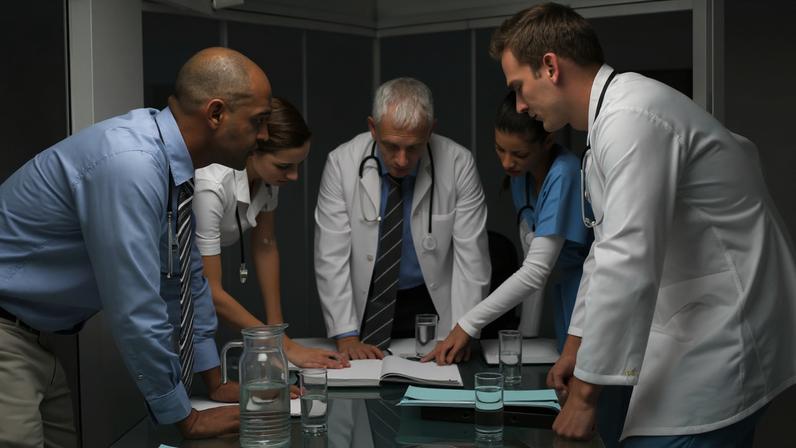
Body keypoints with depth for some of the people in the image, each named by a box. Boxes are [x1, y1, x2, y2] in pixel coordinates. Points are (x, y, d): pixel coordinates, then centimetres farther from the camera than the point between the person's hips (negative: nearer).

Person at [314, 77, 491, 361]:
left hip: (433, 305, 0)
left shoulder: (458, 164, -11)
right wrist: (346, 336, -16)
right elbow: (331, 256, -10)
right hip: (366, 308, 1)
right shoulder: (342, 163, -11)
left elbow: (470, 256, -9)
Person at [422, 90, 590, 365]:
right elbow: (531, 247, 6)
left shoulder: (564, 174, -24)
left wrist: (468, 325, -26)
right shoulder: (520, 175, 1)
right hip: (565, 292, 7)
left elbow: (536, 272, -28)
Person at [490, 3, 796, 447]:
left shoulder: (631, 118, -19)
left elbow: (629, 265, -25)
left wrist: (585, 392, -18)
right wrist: (576, 344, 24)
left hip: (724, 339, -9)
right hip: (703, 328, 9)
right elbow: (608, 246, 21)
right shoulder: (613, 115, 13)